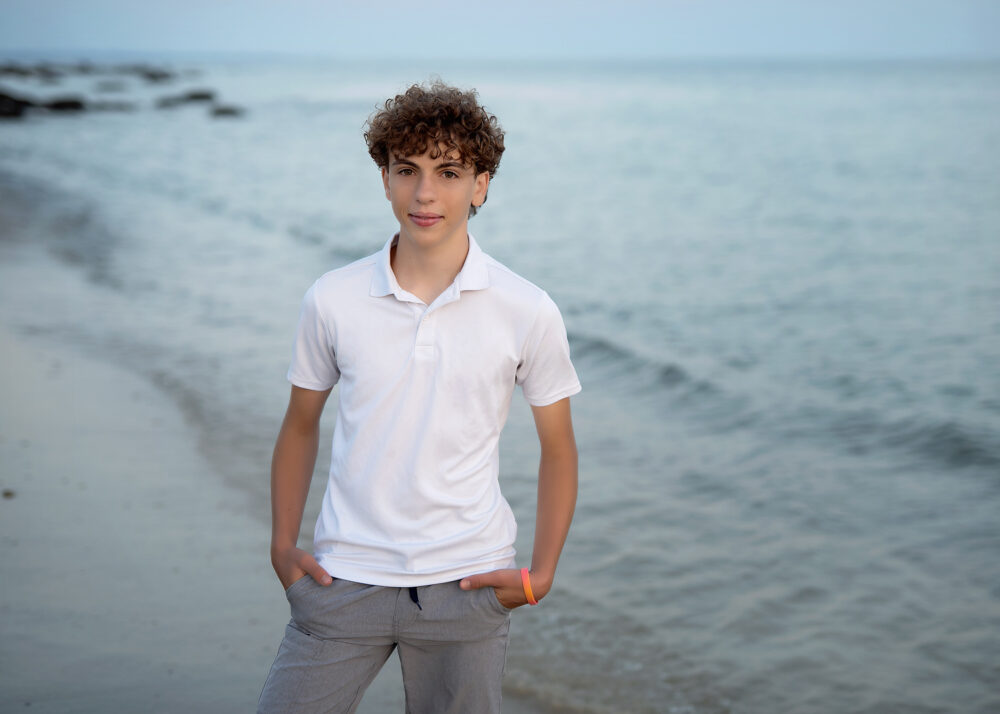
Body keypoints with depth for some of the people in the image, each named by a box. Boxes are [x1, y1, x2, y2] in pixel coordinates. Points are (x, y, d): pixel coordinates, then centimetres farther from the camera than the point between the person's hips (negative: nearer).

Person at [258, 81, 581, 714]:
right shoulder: (331, 300, -2)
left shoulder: (528, 312, -5)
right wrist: (283, 545, 6)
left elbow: (558, 447, 6)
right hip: (345, 577, 1)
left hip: (467, 586, -1)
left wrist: (540, 576, 0)